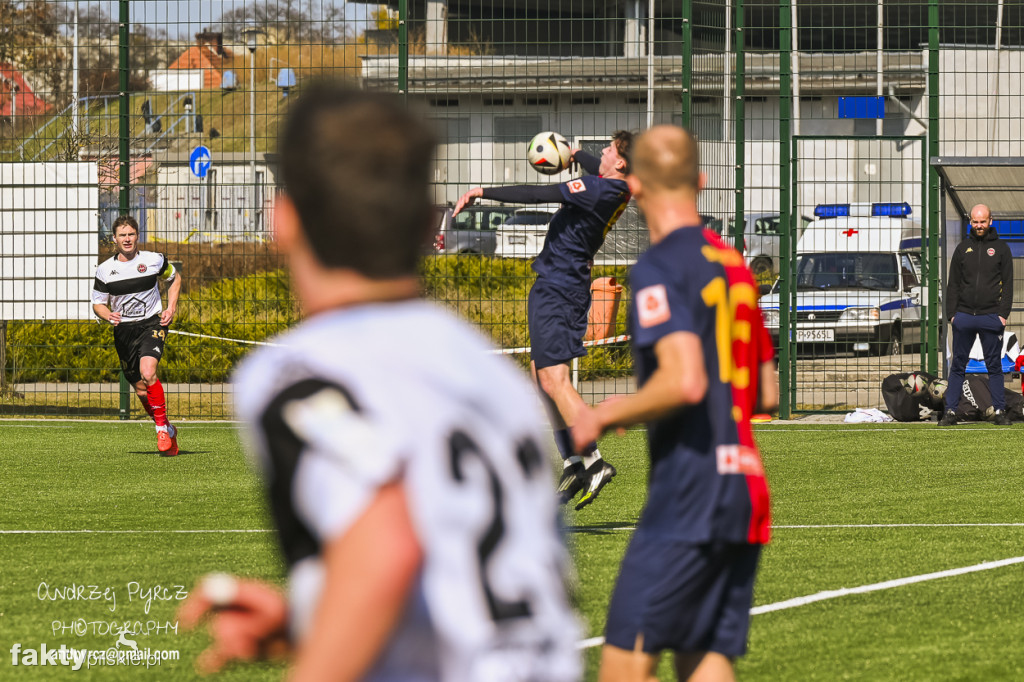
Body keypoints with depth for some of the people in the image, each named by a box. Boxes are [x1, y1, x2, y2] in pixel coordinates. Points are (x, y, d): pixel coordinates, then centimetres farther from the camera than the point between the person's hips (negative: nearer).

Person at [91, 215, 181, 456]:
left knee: (147, 373, -27)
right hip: (124, 330, 3)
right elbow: (98, 304, 7)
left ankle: (162, 427, -15)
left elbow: (174, 279, 16)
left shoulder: (154, 260, -4)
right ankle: (169, 431, 27)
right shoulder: (104, 270, -2)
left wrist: (170, 309, 3)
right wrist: (108, 315, -16)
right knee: (142, 391, 5)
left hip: (152, 325, -3)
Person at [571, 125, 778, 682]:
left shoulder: (658, 268, -9)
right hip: (747, 495, 8)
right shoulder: (733, 265, 17)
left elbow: (686, 381, -22)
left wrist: (606, 416, -7)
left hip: (687, 497, -8)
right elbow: (766, 394, 22)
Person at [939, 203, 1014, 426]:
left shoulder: (1001, 248, 6)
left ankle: (999, 411, 7)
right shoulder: (963, 248, 10)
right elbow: (953, 284, 11)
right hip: (964, 316, 2)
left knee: (994, 366, 3)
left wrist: (1003, 314, -7)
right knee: (957, 366, 2)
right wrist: (951, 314, 1)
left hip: (991, 317, -2)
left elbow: (1007, 283, 3)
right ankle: (951, 412, 4)